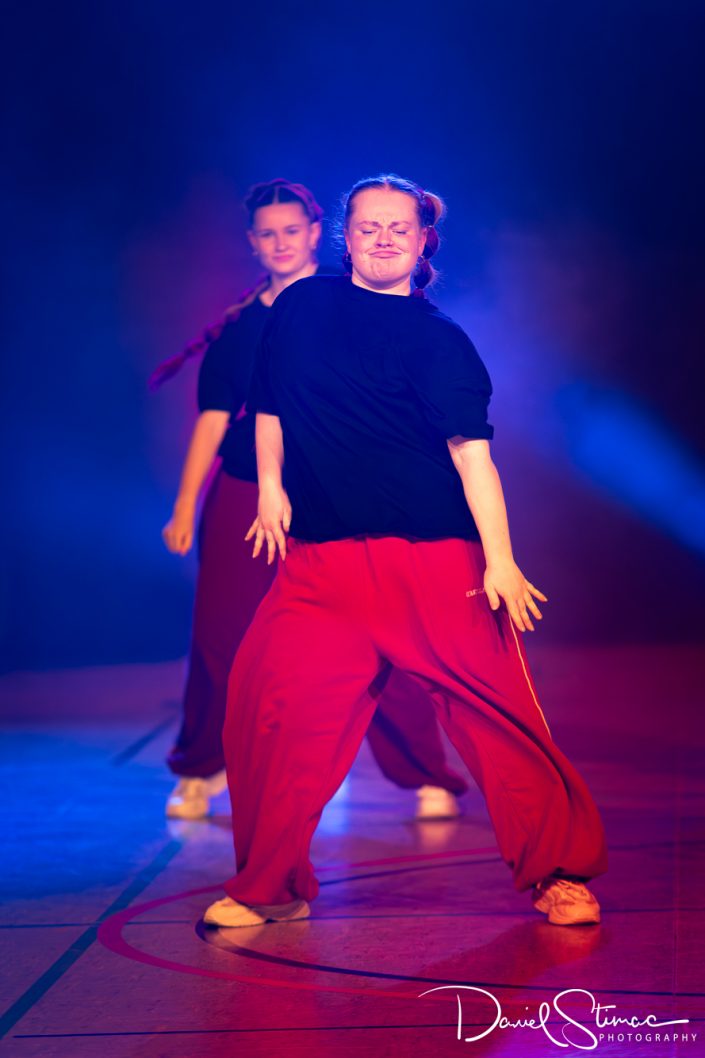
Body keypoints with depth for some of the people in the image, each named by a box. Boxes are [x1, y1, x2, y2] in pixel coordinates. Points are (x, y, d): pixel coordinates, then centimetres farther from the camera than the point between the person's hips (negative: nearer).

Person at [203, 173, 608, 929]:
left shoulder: (438, 339, 0)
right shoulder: (303, 306, 10)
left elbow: (471, 450, -9)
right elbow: (269, 402, 24)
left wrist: (500, 561, -17)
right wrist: (271, 486, 18)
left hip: (437, 558, -3)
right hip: (321, 556, 3)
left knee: (498, 715, -3)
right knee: (265, 702, -7)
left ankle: (557, 873, 14)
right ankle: (269, 887, 9)